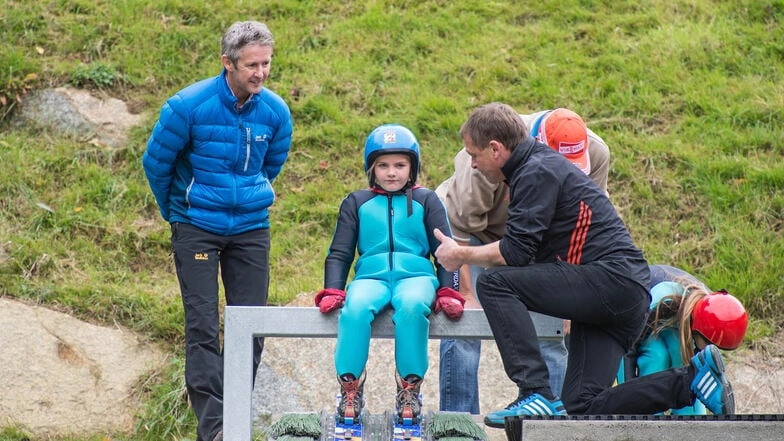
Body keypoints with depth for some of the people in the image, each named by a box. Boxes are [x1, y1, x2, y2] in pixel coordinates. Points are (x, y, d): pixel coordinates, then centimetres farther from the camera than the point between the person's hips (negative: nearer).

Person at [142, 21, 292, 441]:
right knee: (203, 327, -10)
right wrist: (176, 212, 11)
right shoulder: (188, 106, -16)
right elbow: (155, 162, -1)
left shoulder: (275, 112, -4)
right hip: (196, 228, -3)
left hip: (251, 228, 4)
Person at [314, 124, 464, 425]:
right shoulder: (357, 203, 18)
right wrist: (332, 292, 1)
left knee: (411, 307, -39)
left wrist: (448, 293, -1)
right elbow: (339, 254, 17)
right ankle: (349, 392, -26)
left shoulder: (426, 201, 16)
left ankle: (409, 390, -27)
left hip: (416, 275, -1)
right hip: (371, 276, 1)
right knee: (355, 309, -36)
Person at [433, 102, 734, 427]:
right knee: (582, 408, 3)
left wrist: (462, 256, 0)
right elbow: (524, 251, 25)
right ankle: (692, 379, 4)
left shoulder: (537, 171, -9)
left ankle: (536, 394, -24)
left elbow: (515, 252, -14)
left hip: (613, 280, -10)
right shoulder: (539, 166, 22)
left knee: (494, 282, -17)